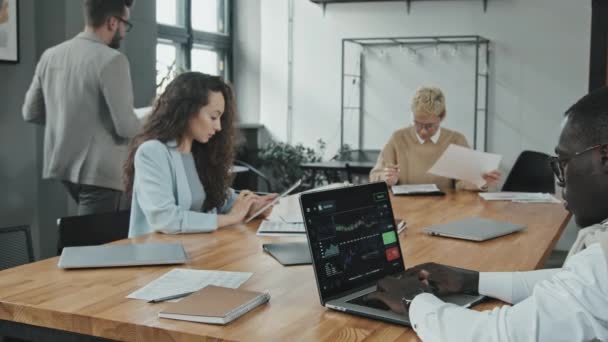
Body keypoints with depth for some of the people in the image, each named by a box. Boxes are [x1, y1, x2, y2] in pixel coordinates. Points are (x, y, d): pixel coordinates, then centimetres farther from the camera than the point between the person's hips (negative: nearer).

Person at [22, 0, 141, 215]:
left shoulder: (50, 55, 5)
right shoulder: (111, 59, -16)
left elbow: (31, 113, 11)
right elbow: (126, 126, -18)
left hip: (63, 165, 8)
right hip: (101, 171, -8)